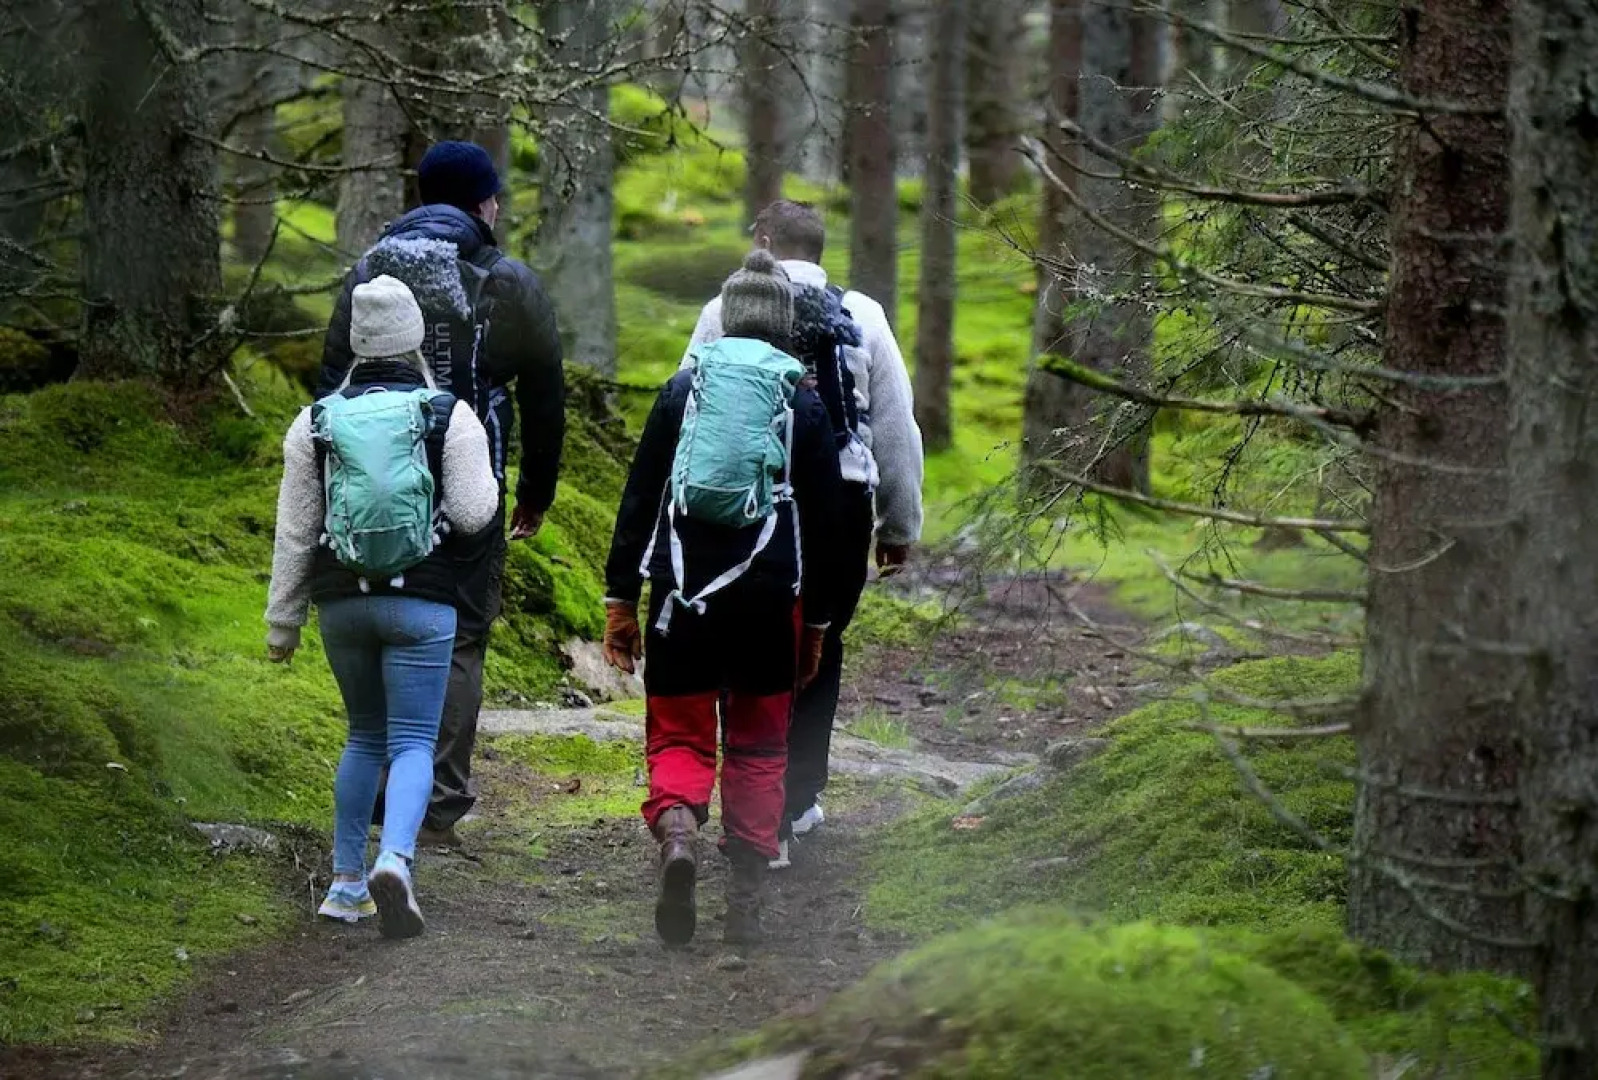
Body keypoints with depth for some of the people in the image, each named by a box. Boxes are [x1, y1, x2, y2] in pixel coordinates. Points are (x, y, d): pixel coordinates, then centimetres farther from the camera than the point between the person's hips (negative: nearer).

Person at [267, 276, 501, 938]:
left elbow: (295, 531, 5)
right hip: (423, 603, -3)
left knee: (365, 735, 20)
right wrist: (482, 477, 13)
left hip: (342, 602, 3)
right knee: (413, 742, -3)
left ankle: (347, 883, 19)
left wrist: (283, 621, 12)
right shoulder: (450, 416, -4)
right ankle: (394, 861, -29)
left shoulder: (316, 422, 3)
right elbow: (473, 514, -8)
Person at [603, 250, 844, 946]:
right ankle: (745, 904, 10)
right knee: (758, 748, 13)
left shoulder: (682, 391, 5)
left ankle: (676, 831, -23)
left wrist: (620, 599, 7)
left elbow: (638, 501, 3)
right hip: (768, 601, 0)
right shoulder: (805, 406, 4)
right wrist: (817, 623, 14)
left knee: (679, 737, 8)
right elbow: (824, 524, 6)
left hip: (682, 595, 0)